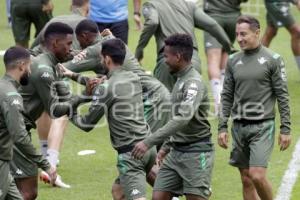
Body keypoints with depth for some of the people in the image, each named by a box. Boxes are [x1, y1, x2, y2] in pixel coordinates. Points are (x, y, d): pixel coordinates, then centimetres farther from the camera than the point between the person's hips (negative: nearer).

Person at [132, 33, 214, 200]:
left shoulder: (194, 83, -17)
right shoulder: (180, 80, 14)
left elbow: (183, 118, -30)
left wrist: (149, 142, -33)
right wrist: (166, 146, 21)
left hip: (196, 153, -9)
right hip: (176, 152, 9)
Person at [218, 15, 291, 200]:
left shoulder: (273, 60, -4)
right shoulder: (233, 61, 9)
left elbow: (282, 96, -3)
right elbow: (227, 96, 12)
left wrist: (286, 129, -7)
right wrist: (222, 127, 6)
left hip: (262, 126, -5)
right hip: (239, 126, 5)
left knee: (257, 176, -15)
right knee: (246, 180, 6)